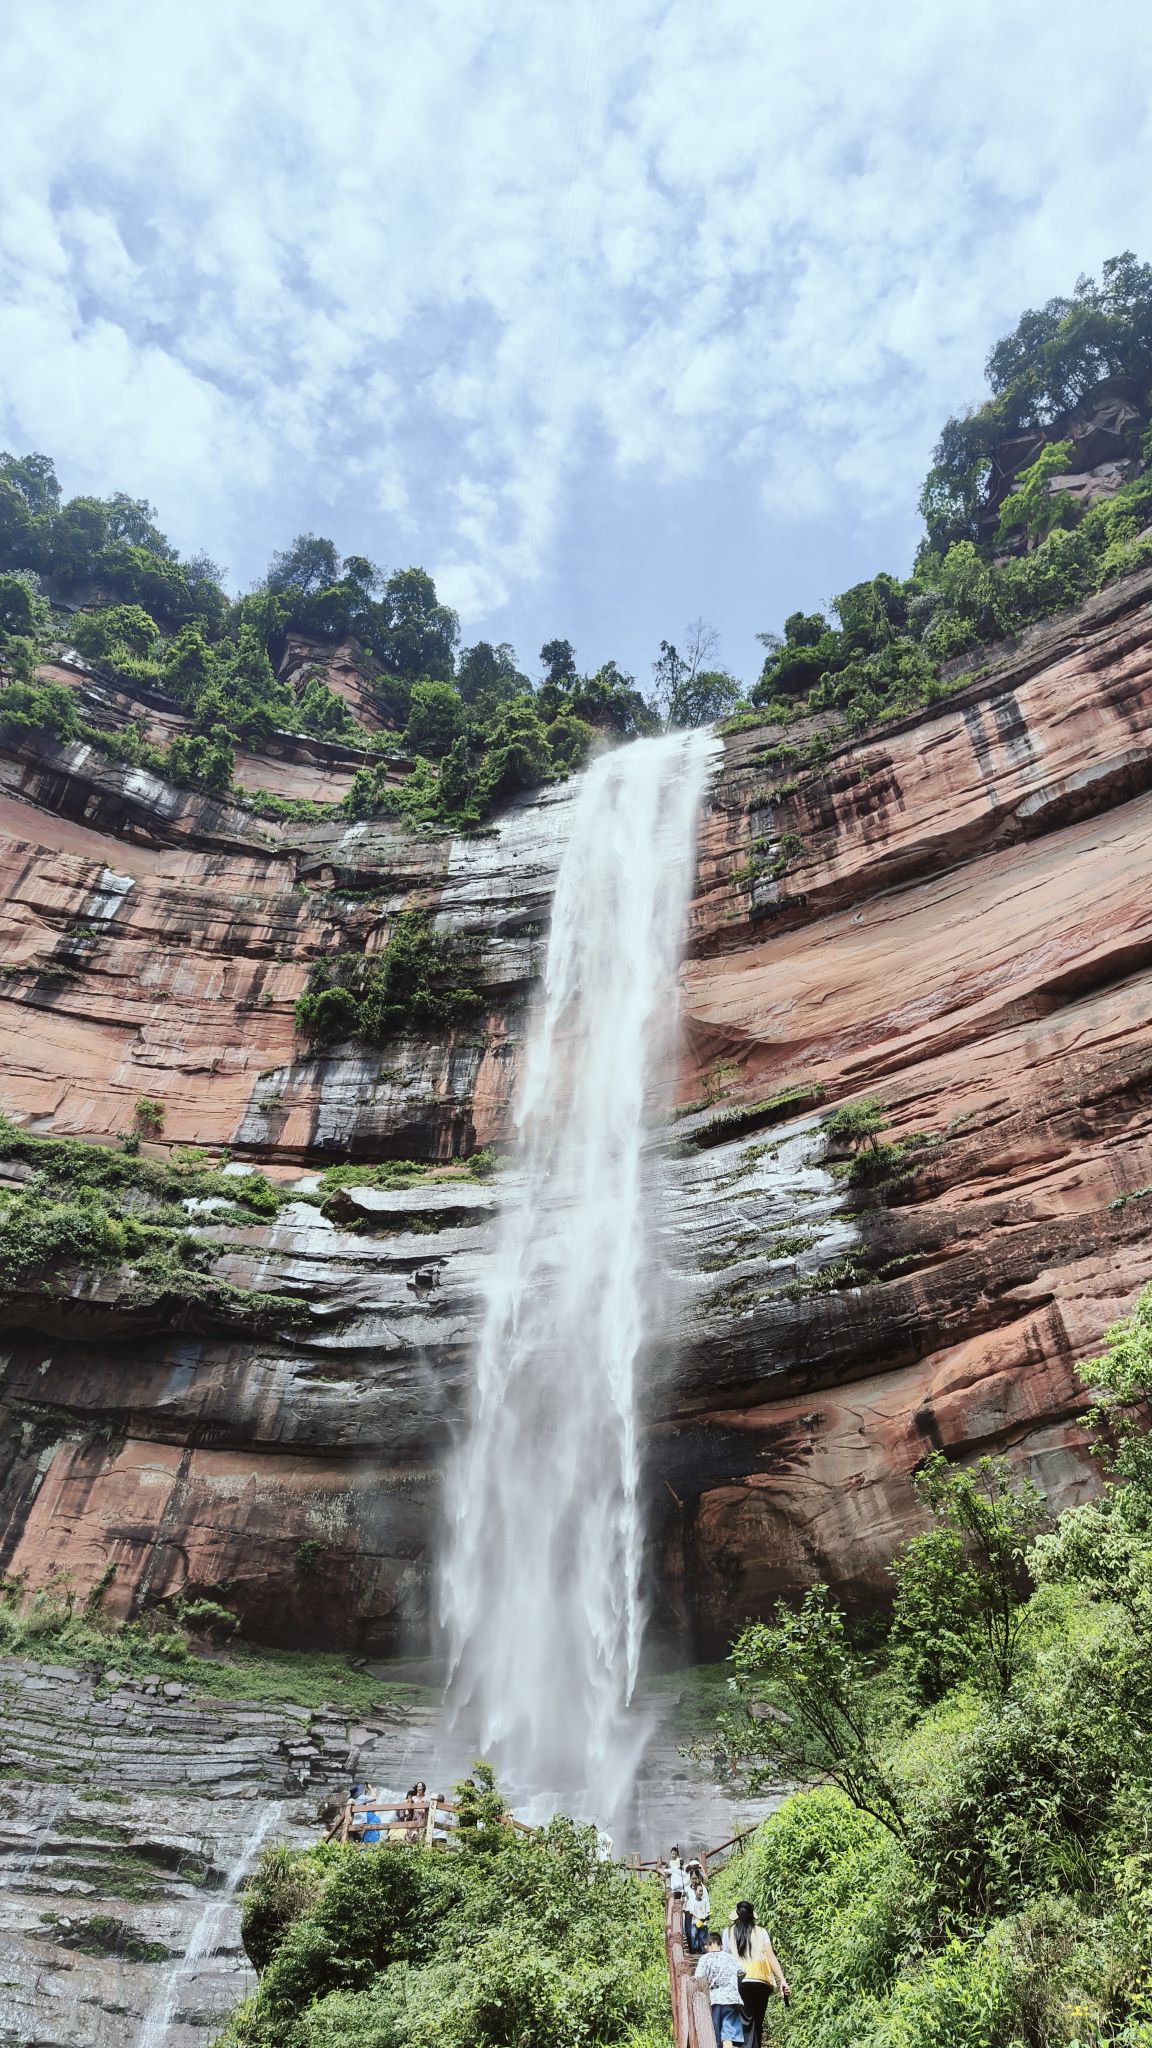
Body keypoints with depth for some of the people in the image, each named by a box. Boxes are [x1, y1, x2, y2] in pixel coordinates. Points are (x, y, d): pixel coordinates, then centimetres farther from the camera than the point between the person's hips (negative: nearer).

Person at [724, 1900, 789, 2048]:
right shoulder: (761, 1932, 12)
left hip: (740, 1982, -2)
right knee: (757, 2024, 12)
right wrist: (782, 1981, 1)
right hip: (761, 1983, 2)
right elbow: (771, 1957, 2)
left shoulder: (729, 1932, 10)